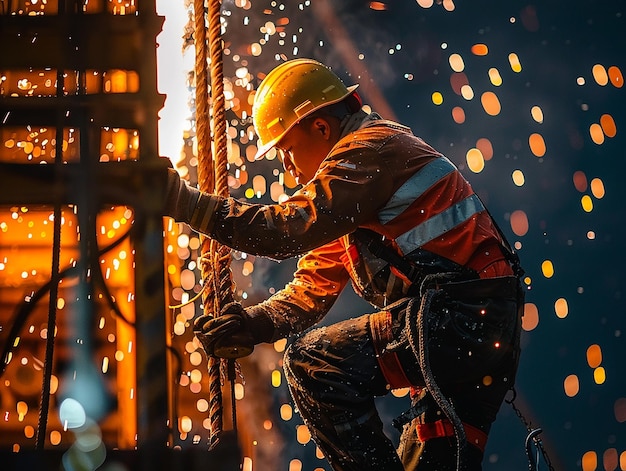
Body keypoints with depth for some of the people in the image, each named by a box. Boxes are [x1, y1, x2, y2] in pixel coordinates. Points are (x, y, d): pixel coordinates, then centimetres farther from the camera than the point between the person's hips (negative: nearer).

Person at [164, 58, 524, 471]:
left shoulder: (370, 148, -8)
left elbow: (294, 227, -23)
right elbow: (313, 290, 19)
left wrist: (188, 203, -19)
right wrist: (251, 324, 4)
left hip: (459, 319, -11)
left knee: (313, 362, -15)